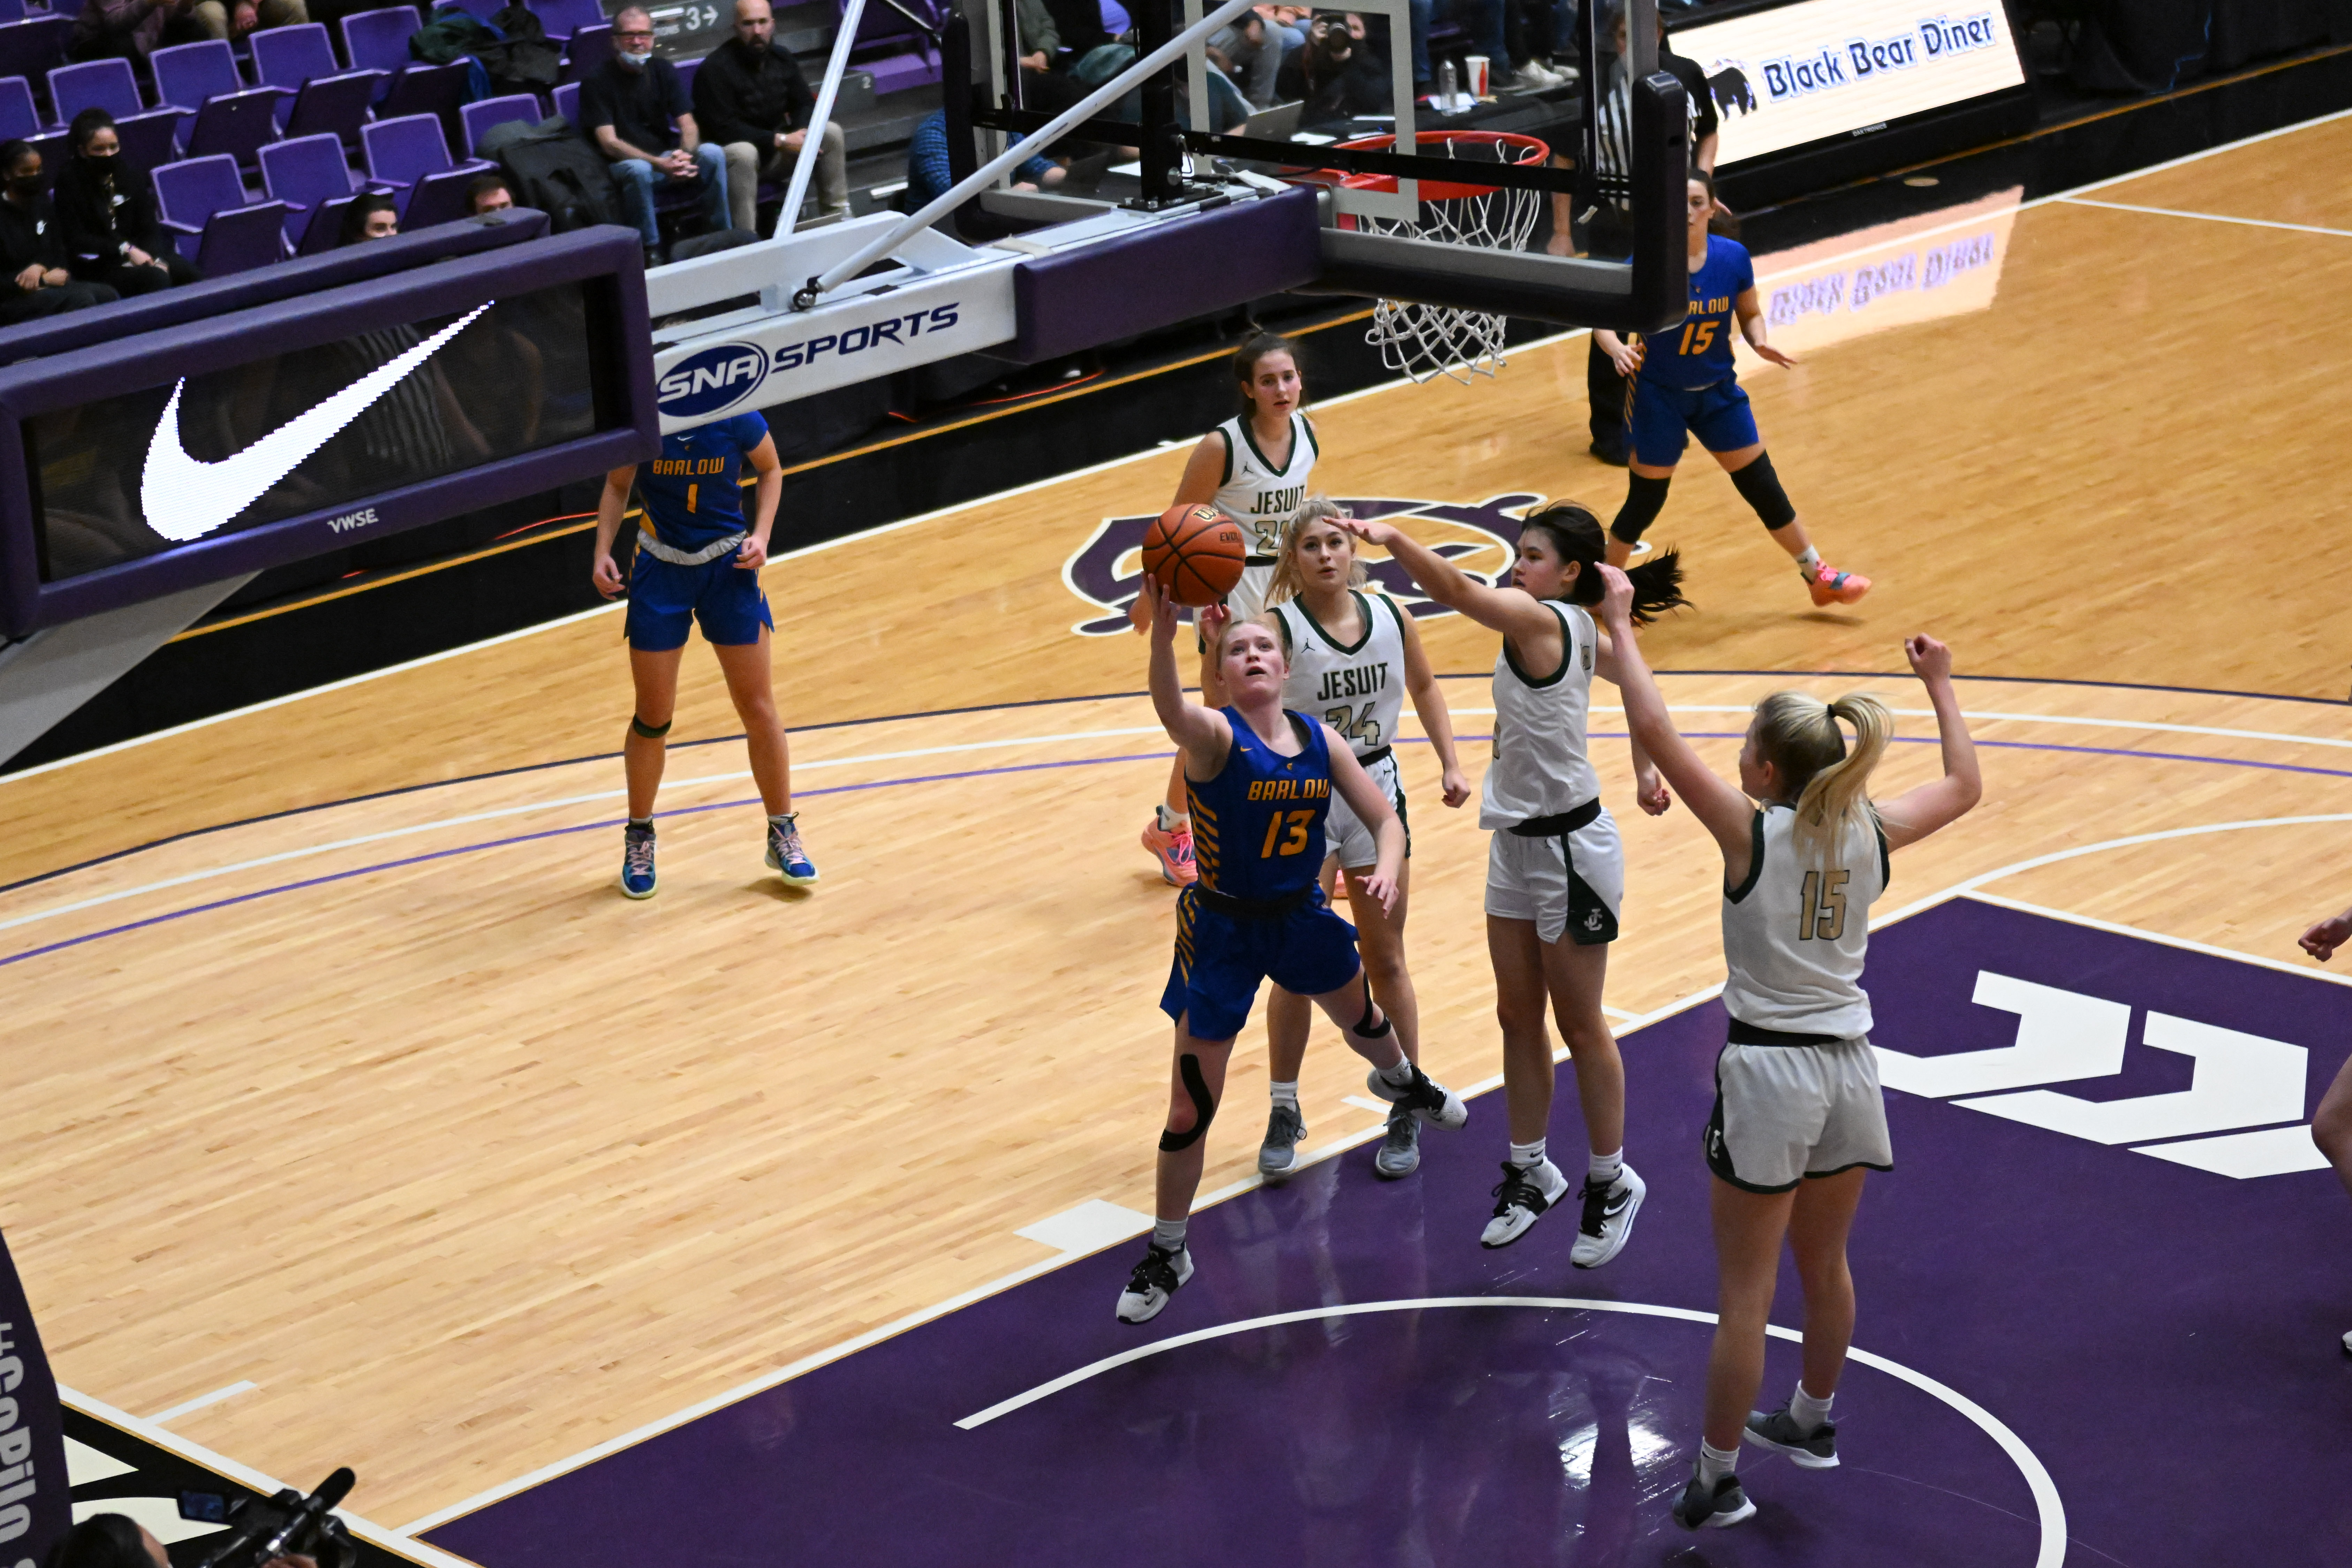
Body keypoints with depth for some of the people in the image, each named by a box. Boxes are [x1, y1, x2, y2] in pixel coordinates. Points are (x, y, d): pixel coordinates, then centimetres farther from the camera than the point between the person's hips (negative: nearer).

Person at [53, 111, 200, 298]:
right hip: (95, 265, -5)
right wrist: (125, 250, -16)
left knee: (194, 276, -20)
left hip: (139, 253, 5)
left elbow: (149, 228, 7)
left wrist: (156, 260, -14)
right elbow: (74, 239, -8)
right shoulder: (69, 180, -5)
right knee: (155, 279, -32)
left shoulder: (133, 175, 9)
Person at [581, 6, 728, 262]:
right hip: (624, 163, -4)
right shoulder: (597, 82, -9)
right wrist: (660, 164, -30)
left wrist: (685, 156, -25)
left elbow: (688, 125, 0)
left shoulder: (663, 71, 6)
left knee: (712, 154, -23)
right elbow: (609, 144, -16)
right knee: (638, 170, -39)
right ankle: (650, 251, -27)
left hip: (666, 157, 4)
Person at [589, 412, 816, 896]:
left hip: (728, 567, 0)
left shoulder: (736, 416, -17)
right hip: (661, 570, 0)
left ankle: (783, 835, 19)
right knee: (653, 718, 5)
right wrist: (603, 550, -10)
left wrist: (761, 535, -10)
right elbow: (617, 487, 3)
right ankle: (639, 839, 26)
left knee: (758, 709, 3)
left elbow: (770, 470, 3)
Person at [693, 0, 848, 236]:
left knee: (831, 131, -10)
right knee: (743, 153, -40)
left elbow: (805, 104, 9)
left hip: (778, 155, 6)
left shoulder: (782, 57, 3)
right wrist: (780, 141, -25)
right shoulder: (716, 67, -17)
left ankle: (837, 216, -4)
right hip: (734, 150, -6)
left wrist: (802, 133, -16)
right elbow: (722, 128, -22)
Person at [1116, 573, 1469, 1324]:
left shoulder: (1320, 740, -7)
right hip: (1223, 931, -5)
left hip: (1302, 916, 5)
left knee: (1364, 1020, 33)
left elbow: (1386, 819, 0)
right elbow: (1172, 711, -48)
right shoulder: (1215, 736, -23)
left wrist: (1387, 867, -24)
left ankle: (1401, 1081, 71)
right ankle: (1166, 1254, 16)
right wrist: (1163, 634, -69)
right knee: (1190, 1107, -2)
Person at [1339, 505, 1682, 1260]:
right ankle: (1530, 1170, 28)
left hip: (1570, 850, -9)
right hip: (1517, 843, 9)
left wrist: (1392, 538, -53)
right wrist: (1644, 769, 22)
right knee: (1518, 1016, 15)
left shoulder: (1545, 621, -22)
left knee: (1580, 1026, 5)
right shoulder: (1575, 630, 4)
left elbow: (1459, 590, -40)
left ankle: (1611, 1183, 20)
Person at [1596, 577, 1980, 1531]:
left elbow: (1653, 728, -18)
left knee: (1746, 1292, 2)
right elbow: (1964, 786, 19)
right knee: (1825, 1265, 24)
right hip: (1849, 1067, 5)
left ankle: (1717, 1480, 9)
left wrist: (1620, 623, -7)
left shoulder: (1752, 831, -14)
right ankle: (1811, 1423, 43)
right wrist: (1940, 686, 29)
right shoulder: (1870, 832, -1)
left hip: (1769, 1072, -5)